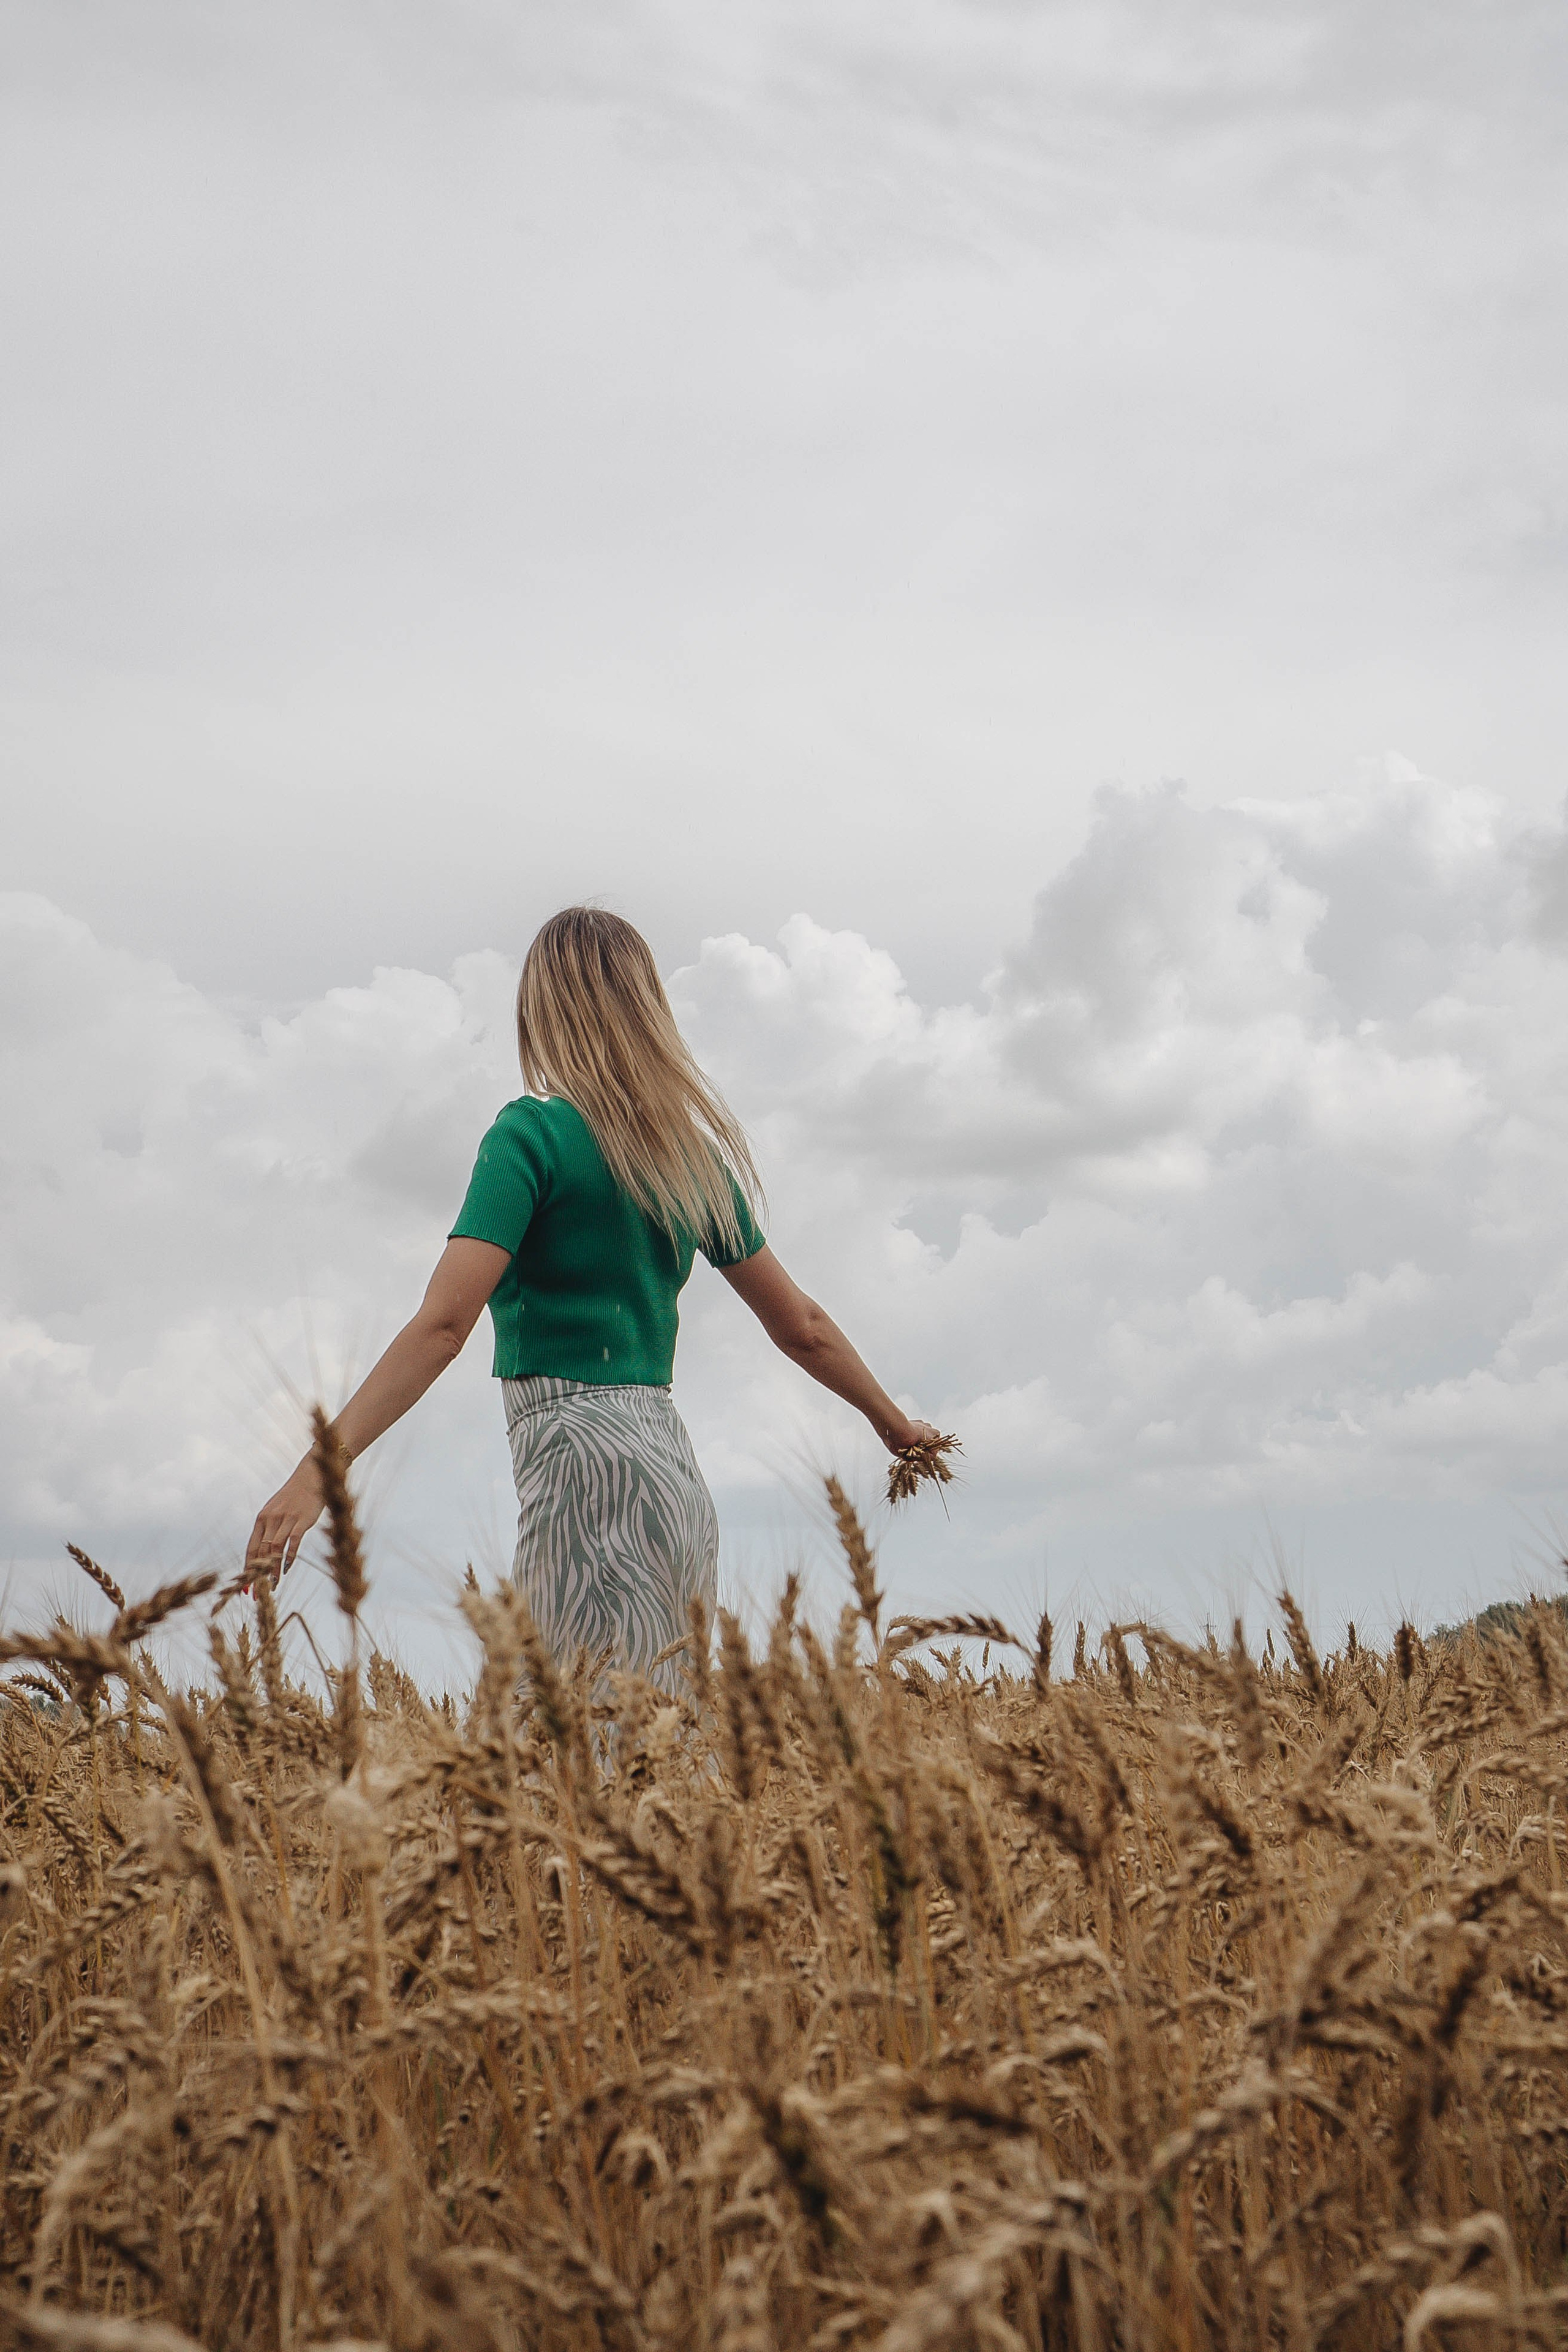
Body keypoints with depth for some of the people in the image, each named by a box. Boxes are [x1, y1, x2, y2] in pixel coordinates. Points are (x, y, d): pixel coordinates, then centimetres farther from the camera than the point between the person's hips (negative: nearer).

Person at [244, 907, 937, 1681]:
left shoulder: (534, 1133, -6)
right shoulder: (692, 1151, 14)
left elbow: (444, 1322, -17)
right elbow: (801, 1325, 22)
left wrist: (317, 1470, -22)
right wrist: (895, 1423, 38)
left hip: (585, 1469, -7)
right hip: (673, 1465, 7)